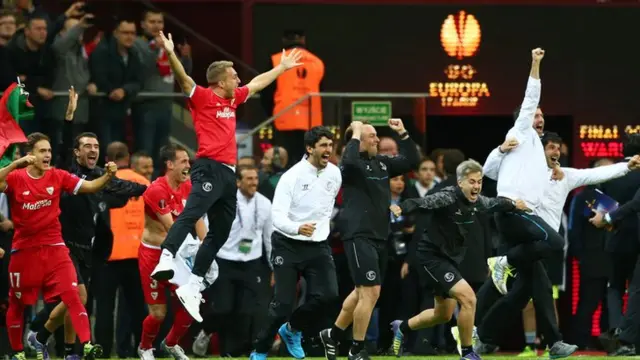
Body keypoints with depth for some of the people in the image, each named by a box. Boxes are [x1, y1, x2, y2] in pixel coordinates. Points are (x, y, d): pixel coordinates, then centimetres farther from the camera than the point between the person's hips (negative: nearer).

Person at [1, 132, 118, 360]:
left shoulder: (57, 177, 0)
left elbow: (90, 187, -2)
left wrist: (108, 176, -21)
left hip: (54, 248, 1)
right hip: (24, 250, -1)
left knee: (72, 295, -15)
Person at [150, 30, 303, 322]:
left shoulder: (232, 99, 21)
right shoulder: (203, 97, -1)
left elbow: (257, 83, 37)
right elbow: (183, 79, -17)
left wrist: (282, 67, 48)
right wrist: (170, 54, -33)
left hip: (228, 173, 9)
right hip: (209, 169, -9)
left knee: (220, 232, 7)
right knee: (191, 213, -28)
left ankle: (192, 287, 8)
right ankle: (165, 260, -45)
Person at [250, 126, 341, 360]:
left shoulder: (334, 174, 2)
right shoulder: (292, 176, -15)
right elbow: (277, 215, -23)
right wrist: (297, 228, -40)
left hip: (318, 246, 4)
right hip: (288, 245, -4)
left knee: (328, 295, -16)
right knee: (283, 303, -9)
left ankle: (293, 330, 12)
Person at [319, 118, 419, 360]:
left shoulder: (382, 163, 12)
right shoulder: (351, 164, -9)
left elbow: (412, 161, 17)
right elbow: (350, 160, -33)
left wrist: (402, 134, 7)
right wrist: (355, 134, -18)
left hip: (380, 237, 8)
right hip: (360, 237, -8)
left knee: (363, 292, 15)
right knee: (370, 291, -11)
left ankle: (333, 335, 30)